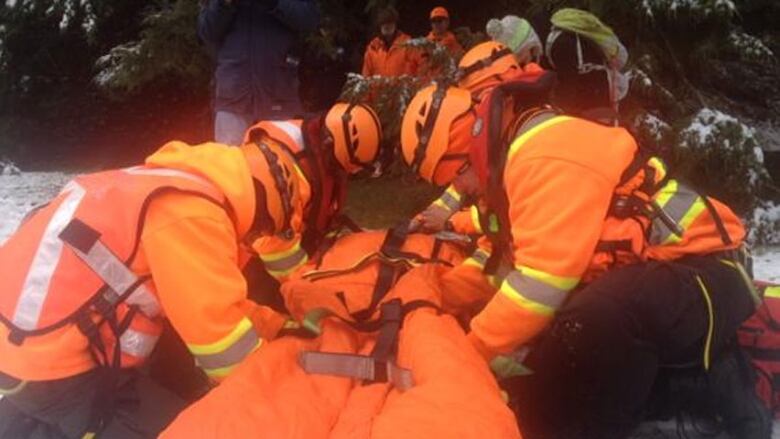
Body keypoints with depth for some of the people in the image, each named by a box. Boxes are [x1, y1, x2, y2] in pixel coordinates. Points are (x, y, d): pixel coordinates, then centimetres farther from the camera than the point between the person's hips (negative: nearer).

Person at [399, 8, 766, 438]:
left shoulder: (544, 150, -22)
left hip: (698, 273, -10)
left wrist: (470, 350, -16)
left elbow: (542, 279, -27)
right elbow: (500, 258, 17)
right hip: (640, 278, 11)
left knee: (596, 320, -41)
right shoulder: (513, 155, 11)